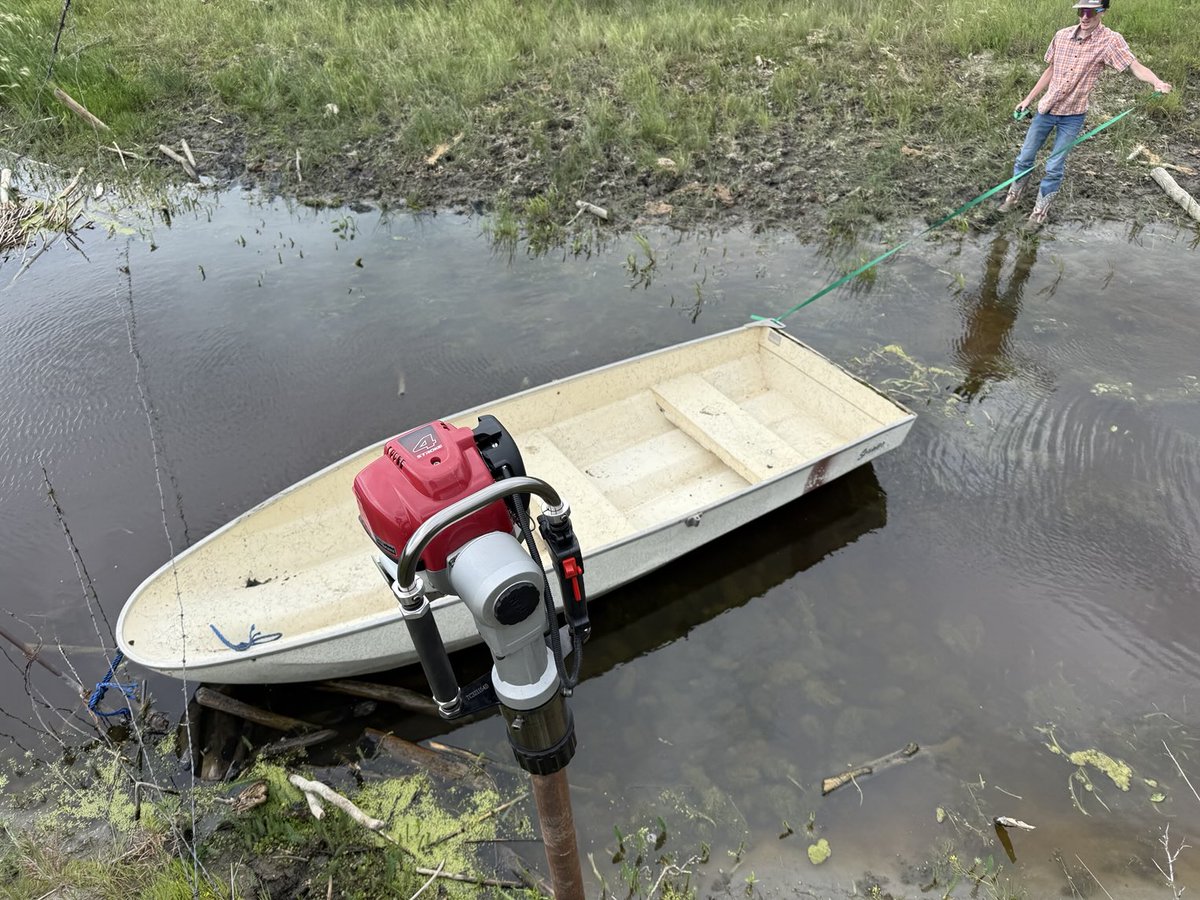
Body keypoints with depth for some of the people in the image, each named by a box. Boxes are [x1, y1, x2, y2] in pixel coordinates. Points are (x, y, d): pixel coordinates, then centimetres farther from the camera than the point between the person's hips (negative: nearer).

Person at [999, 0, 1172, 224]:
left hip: (1072, 116, -3)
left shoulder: (1110, 41, -13)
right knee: (1025, 157, 10)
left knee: (1054, 167, 0)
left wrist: (1157, 82, -40)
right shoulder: (1062, 35, -2)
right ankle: (1014, 195, 32)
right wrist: (1028, 99, 13)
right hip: (1046, 109, 3)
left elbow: (1135, 66, -22)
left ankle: (1041, 208, 17)